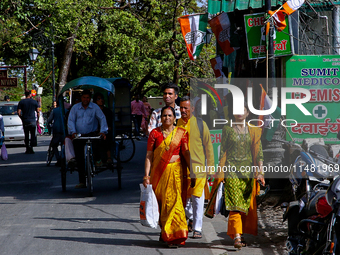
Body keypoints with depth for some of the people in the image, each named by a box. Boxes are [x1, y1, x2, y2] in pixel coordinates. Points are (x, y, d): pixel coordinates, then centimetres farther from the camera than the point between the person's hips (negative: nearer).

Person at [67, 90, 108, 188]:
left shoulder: (95, 107, 4)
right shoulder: (75, 108, 8)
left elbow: (102, 119, -1)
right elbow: (71, 120, 2)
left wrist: (103, 131, -17)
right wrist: (73, 131, -15)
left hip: (91, 134, -2)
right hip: (78, 136, 2)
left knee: (97, 143, -36)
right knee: (79, 159, -2)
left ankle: (97, 160, -4)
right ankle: (82, 181, 6)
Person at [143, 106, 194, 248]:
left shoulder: (181, 133, 5)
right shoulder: (155, 133, 4)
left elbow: (186, 153, 0)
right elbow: (149, 155, 2)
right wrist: (147, 175, -4)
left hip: (175, 172, -1)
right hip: (159, 172, 1)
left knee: (173, 201, -9)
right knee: (161, 203, 5)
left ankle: (173, 236, -5)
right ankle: (164, 232, 22)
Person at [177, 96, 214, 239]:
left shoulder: (200, 124, 2)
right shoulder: (176, 124, 6)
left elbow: (208, 145, 7)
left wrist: (210, 165, 4)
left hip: (198, 167, -2)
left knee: (197, 198, -4)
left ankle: (197, 228, 1)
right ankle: (191, 218, 35)